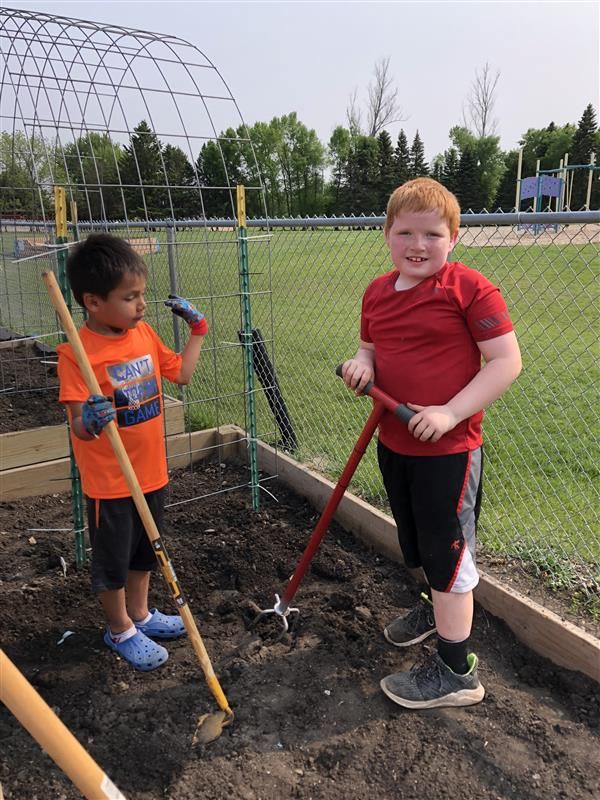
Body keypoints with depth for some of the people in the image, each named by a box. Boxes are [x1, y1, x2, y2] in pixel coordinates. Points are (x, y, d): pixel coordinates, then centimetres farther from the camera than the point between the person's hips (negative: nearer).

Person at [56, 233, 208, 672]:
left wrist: (198, 328, 10)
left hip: (152, 471, 7)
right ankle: (120, 630, 37)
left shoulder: (145, 333, -1)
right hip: (109, 481, -6)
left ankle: (140, 614, 46)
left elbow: (181, 372, 12)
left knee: (144, 551, 24)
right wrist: (89, 422, -45)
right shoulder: (77, 353, -22)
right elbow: (79, 426, -23)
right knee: (113, 559, 14)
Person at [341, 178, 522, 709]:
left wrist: (451, 413, -24)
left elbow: (507, 361, -16)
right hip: (393, 443, 7)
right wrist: (362, 364, -8)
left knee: (446, 552, 2)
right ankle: (440, 607, 51)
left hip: (448, 449, -7)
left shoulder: (470, 289, -15)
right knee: (417, 543, 24)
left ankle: (456, 670, 20)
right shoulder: (377, 292, 5)